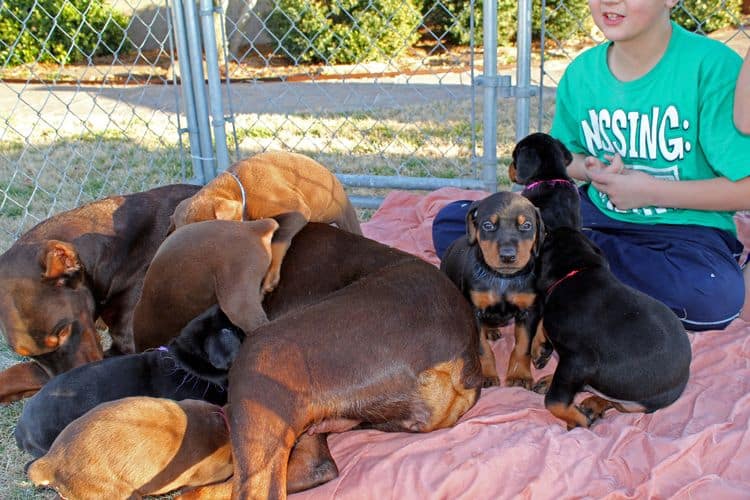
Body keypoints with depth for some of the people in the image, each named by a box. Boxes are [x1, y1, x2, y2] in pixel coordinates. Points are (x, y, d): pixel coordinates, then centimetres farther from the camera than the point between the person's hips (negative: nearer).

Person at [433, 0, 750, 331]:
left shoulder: (713, 67, -14)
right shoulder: (581, 73, 0)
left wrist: (650, 190, -15)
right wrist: (590, 170, -7)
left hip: (686, 226, -2)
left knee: (717, 293, -40)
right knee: (451, 222, -8)